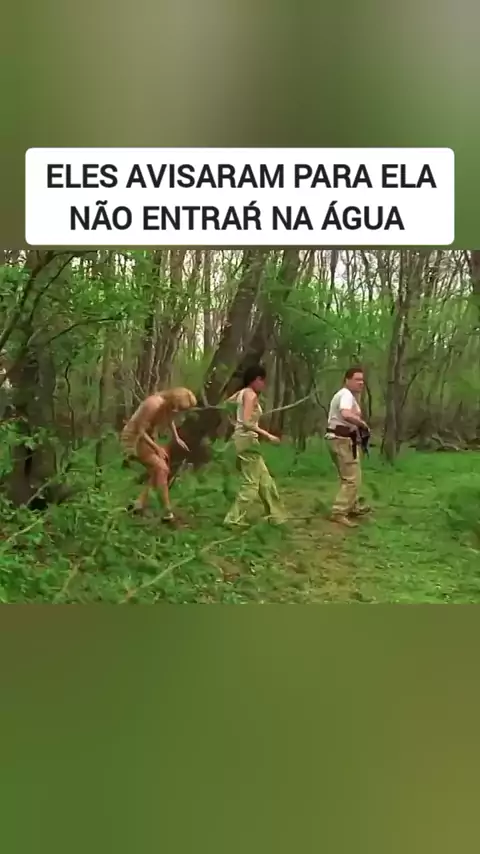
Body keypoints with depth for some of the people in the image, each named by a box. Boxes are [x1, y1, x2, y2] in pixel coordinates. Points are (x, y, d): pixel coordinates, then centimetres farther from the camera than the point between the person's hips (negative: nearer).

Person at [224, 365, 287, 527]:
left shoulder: (242, 392, 11)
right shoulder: (251, 395, -14)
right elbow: (246, 422, -23)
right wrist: (267, 435, -23)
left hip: (245, 438, 10)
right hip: (247, 439, -10)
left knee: (265, 480, 14)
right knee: (251, 483, -4)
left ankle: (276, 516, 21)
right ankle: (234, 519, 0)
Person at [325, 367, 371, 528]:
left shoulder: (343, 394, 19)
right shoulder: (346, 394, -15)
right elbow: (346, 414, -34)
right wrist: (362, 424, -22)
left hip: (340, 439, 11)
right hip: (344, 440, -11)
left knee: (349, 477, 23)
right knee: (352, 479, -9)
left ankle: (354, 507, 38)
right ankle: (339, 513, -9)